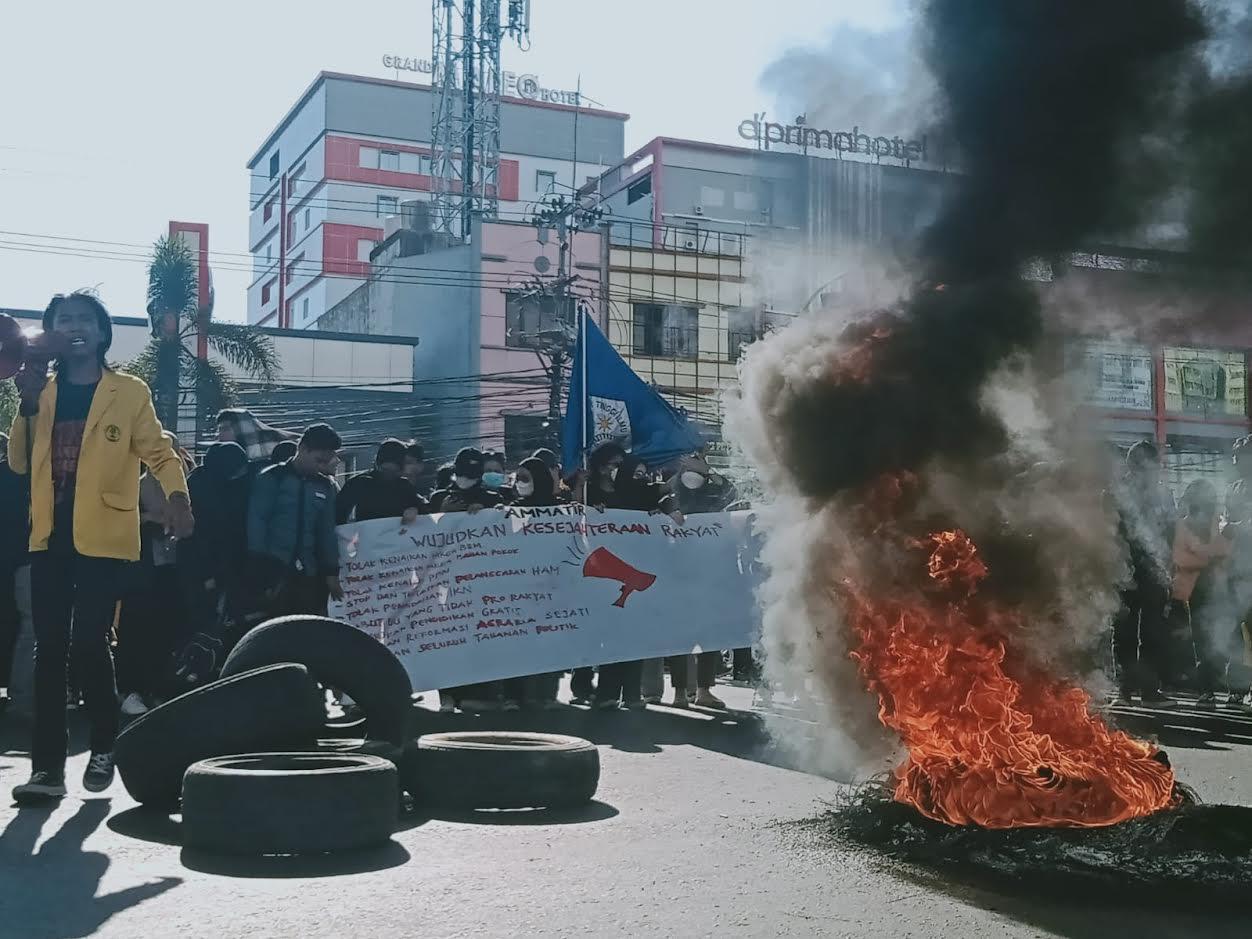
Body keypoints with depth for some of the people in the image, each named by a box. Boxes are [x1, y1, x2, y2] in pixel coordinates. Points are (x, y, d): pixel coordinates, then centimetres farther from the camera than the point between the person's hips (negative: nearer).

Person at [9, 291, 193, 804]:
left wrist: (177, 497, -21)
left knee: (89, 643, -8)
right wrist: (27, 406, -3)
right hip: (51, 536, 4)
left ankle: (104, 748, 14)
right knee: (50, 648, 2)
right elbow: (19, 463, 12)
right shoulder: (43, 390, 14)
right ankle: (47, 765, 6)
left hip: (102, 537, -4)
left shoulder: (129, 392, 3)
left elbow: (157, 451, -2)